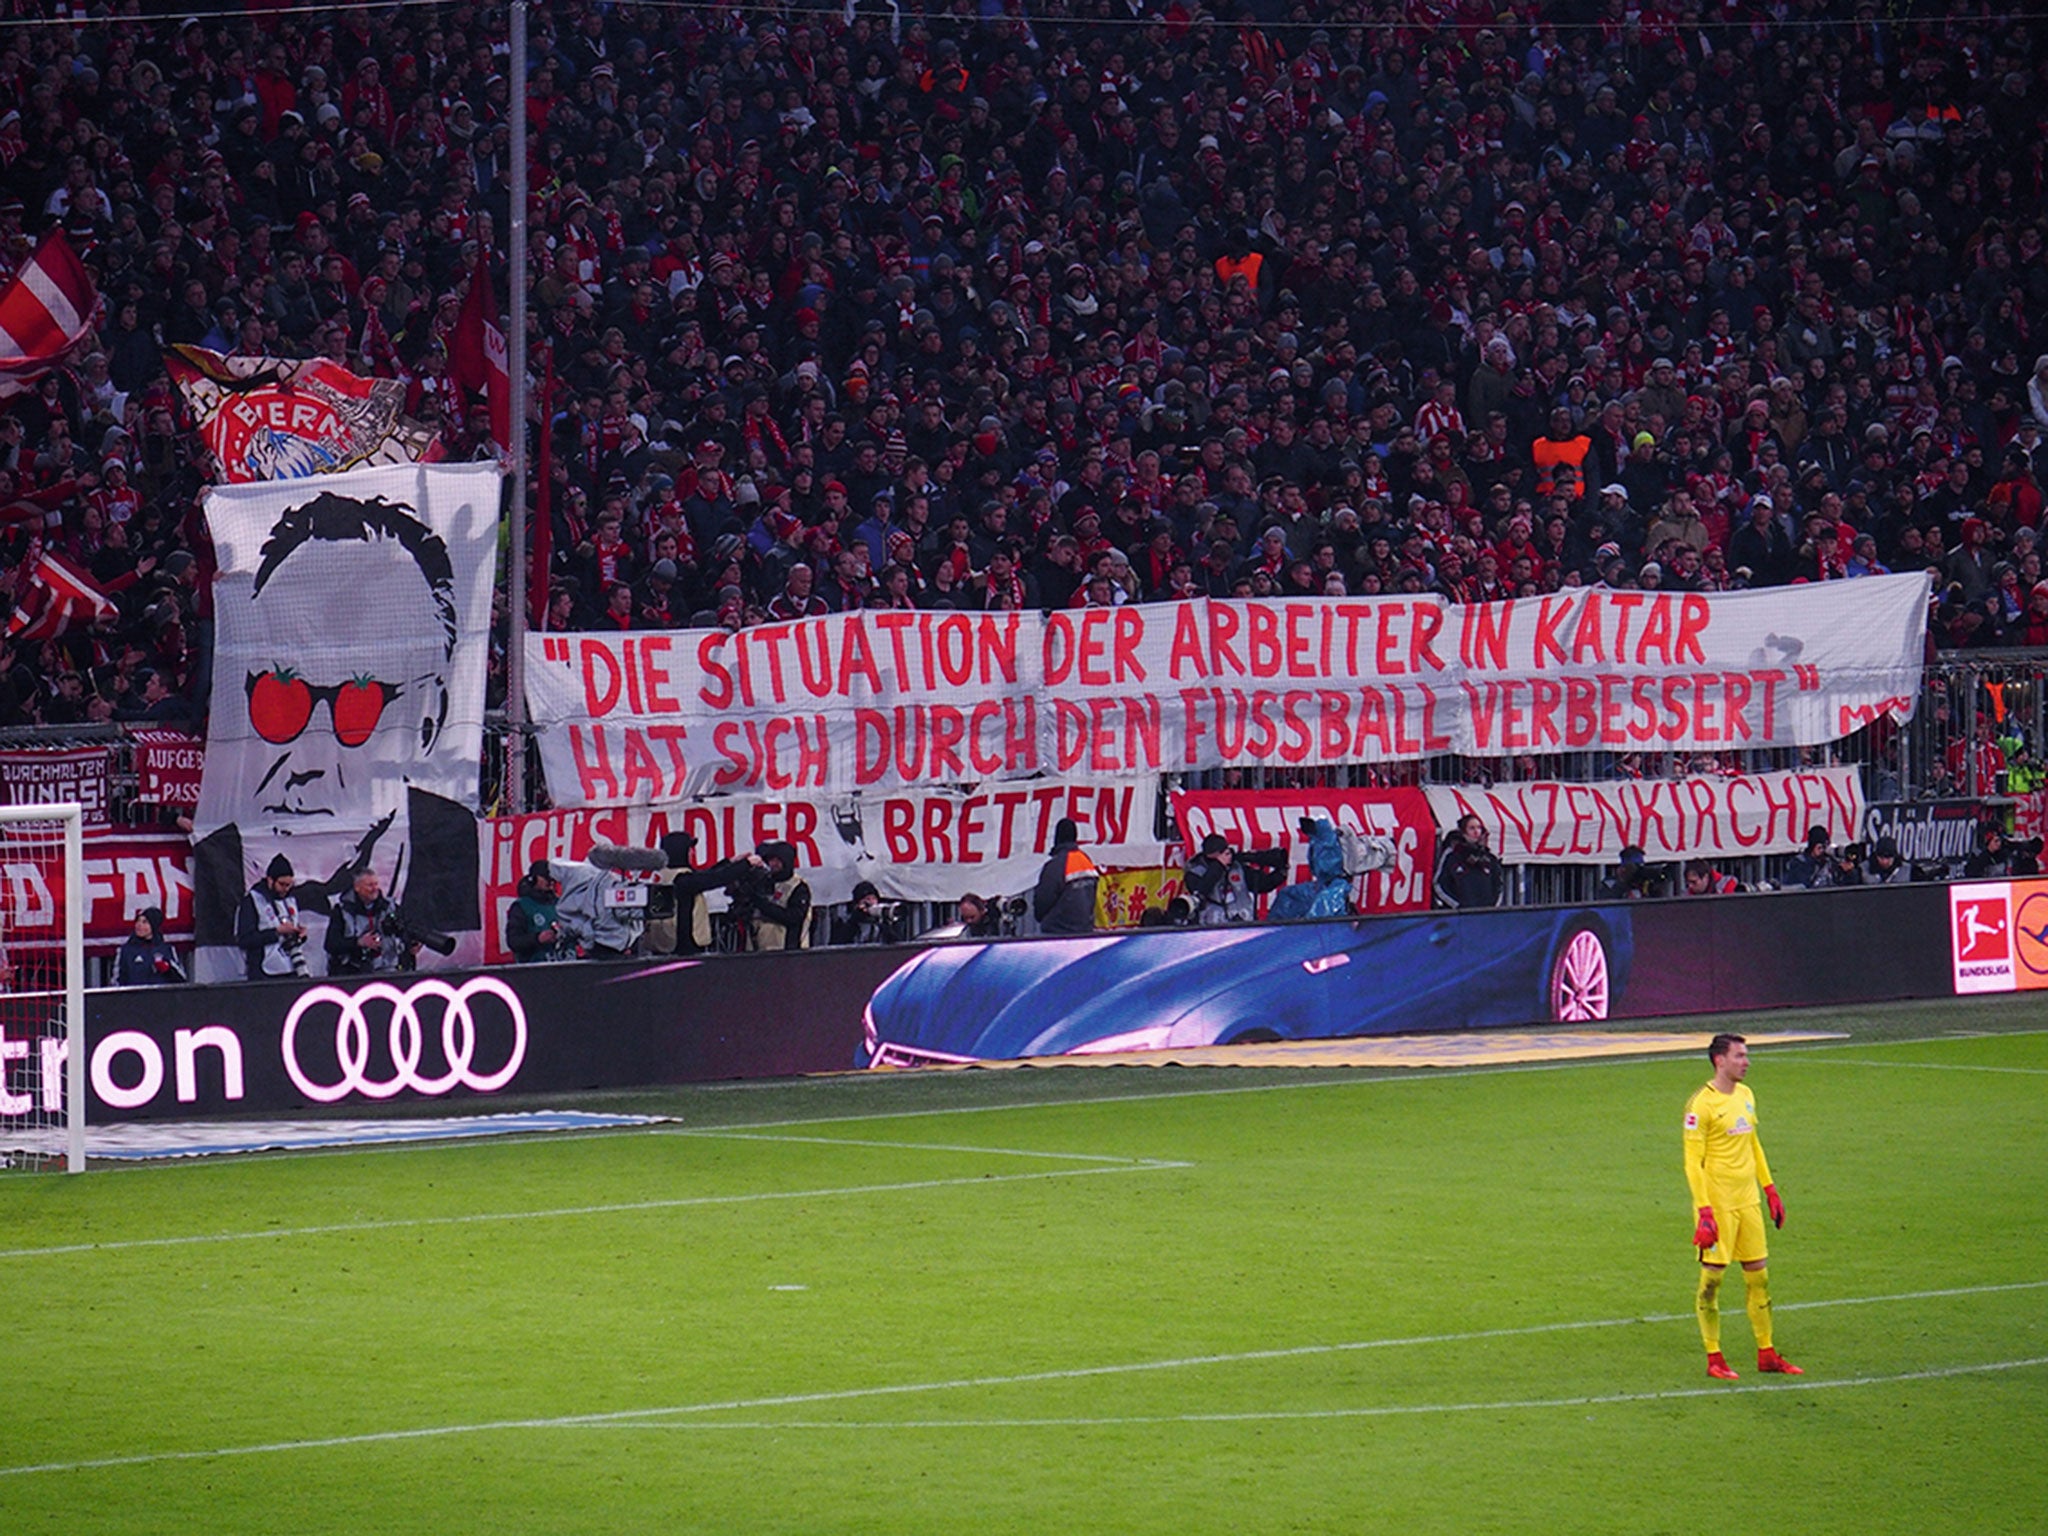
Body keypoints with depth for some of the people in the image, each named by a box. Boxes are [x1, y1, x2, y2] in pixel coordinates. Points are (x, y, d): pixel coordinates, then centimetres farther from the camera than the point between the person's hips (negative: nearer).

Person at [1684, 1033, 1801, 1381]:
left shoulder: (1745, 1095, 11)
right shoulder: (1702, 1104, -13)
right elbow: (1693, 1162, -14)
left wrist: (1770, 1189, 19)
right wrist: (1704, 1212, -20)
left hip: (1747, 1201, 7)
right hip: (1718, 1203, -7)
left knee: (1758, 1276, 9)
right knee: (1712, 1277, 0)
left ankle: (1767, 1354, 17)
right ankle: (1714, 1358, 7)